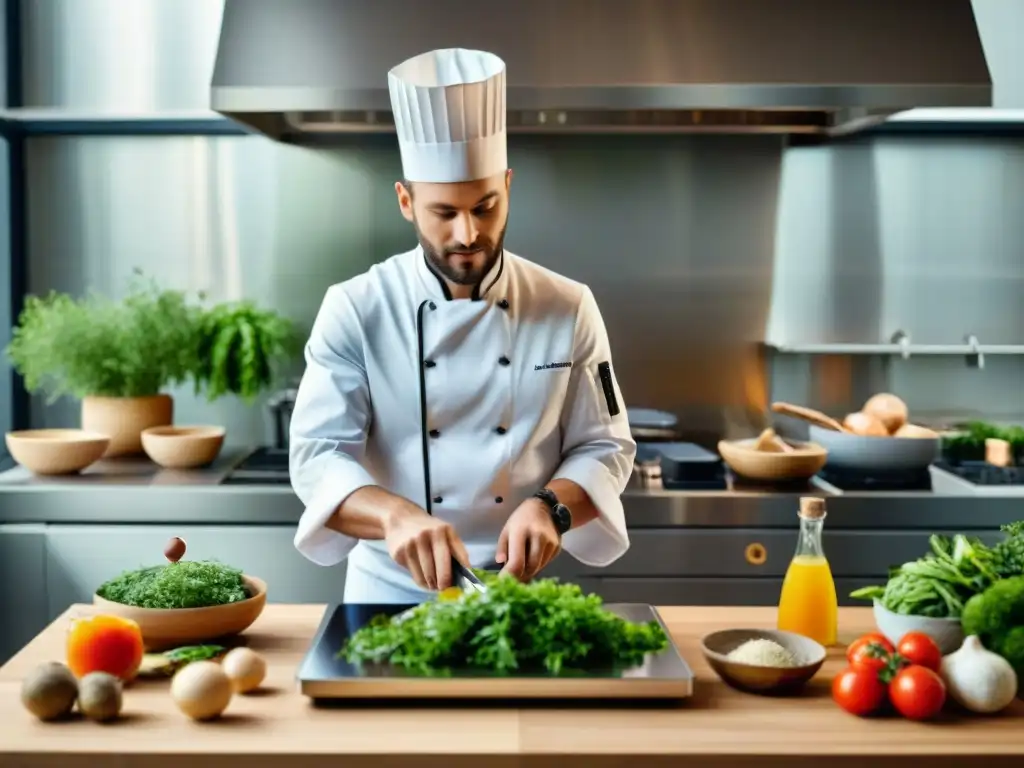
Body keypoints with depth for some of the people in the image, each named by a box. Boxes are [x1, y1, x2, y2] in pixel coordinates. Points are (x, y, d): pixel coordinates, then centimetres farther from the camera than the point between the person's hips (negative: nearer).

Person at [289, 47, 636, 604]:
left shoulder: (568, 309, -1)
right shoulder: (355, 310, -5)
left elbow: (604, 447, 2)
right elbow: (317, 455, -12)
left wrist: (549, 508, -18)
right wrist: (396, 515, -31)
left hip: (520, 593, 1)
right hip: (390, 592, 0)